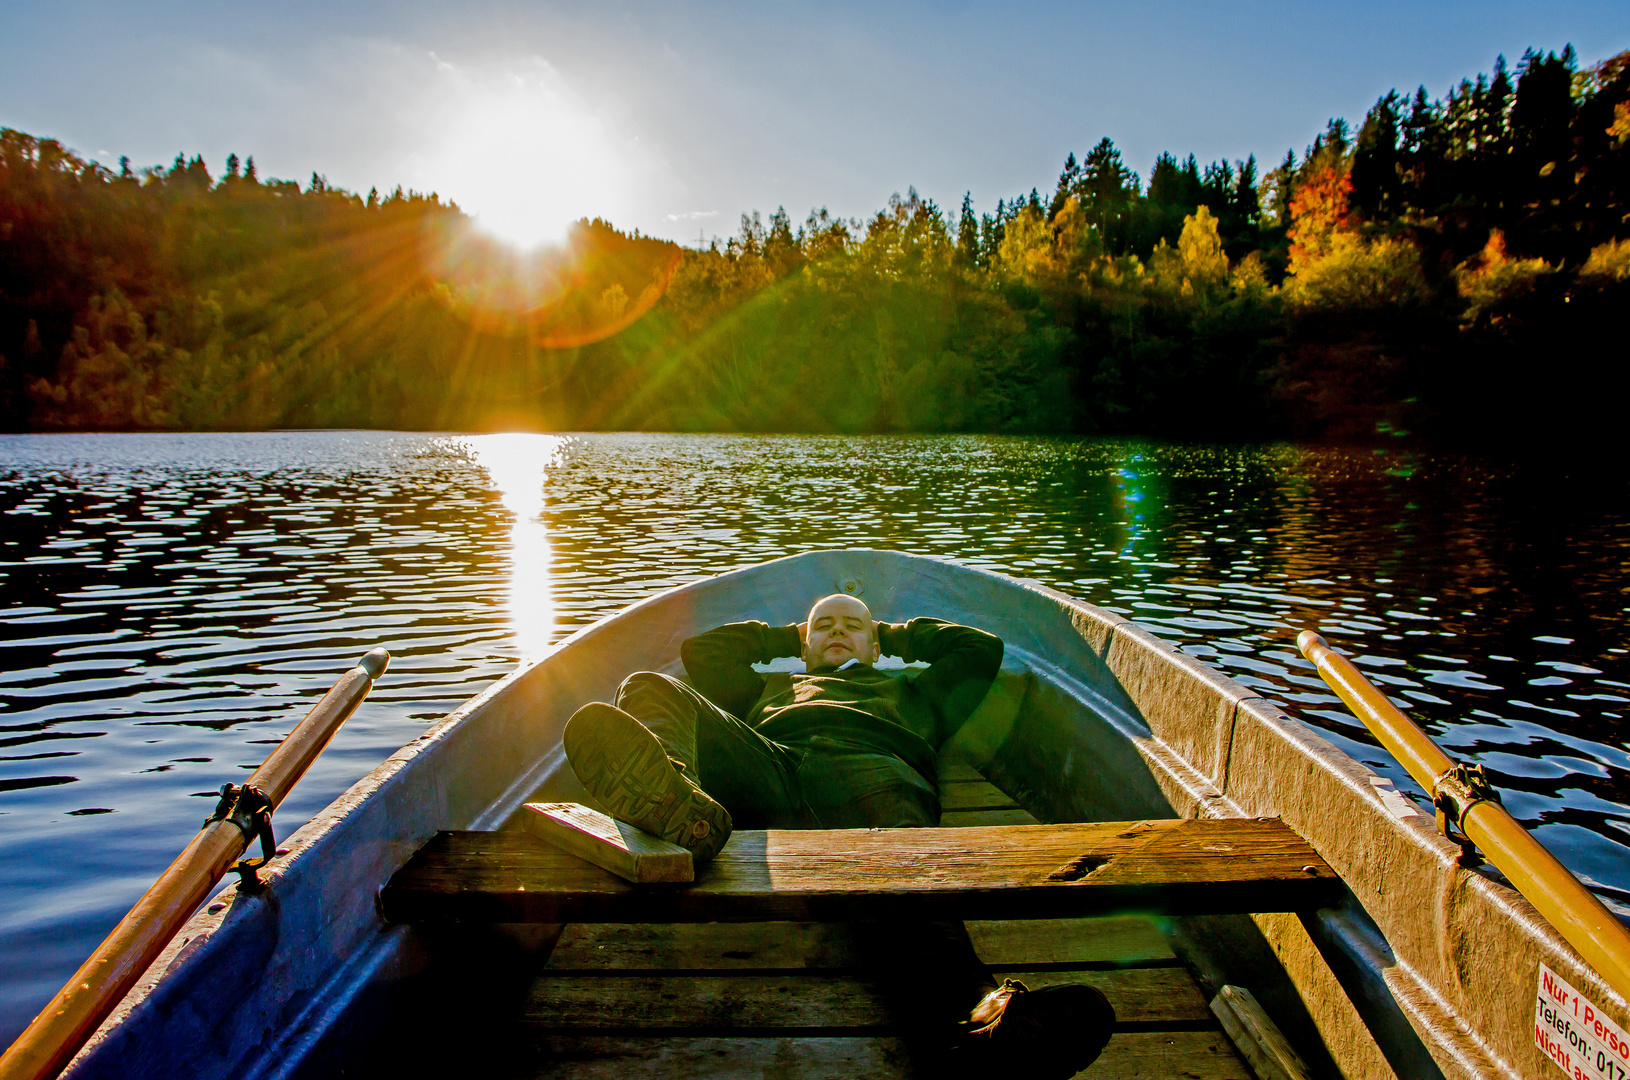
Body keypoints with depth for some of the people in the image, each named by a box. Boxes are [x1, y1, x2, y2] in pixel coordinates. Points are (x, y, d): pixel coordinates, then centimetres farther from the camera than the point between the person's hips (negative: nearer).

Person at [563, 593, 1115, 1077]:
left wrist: (894, 634, 55)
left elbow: (982, 646, 49)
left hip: (872, 764, -1)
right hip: (766, 761, 2)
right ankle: (675, 802, -59)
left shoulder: (909, 689, 47)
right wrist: (786, 635, 56)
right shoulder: (769, 686, 49)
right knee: (649, 689, -24)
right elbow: (699, 648, 52)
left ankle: (970, 1008, -71)